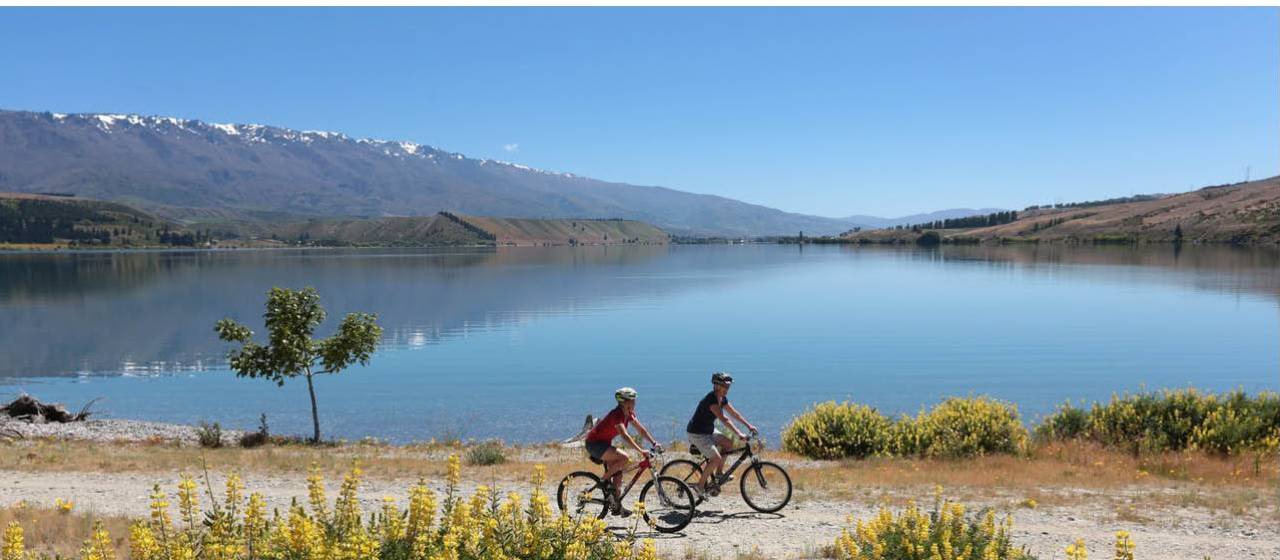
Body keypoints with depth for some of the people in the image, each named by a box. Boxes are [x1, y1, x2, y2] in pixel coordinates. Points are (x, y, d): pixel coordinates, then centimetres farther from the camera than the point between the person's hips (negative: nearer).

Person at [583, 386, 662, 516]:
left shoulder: (629, 414, 1)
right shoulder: (617, 414, -27)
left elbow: (641, 429, 2)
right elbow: (625, 436, -37)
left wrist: (654, 443, -10)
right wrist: (641, 451, -42)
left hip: (604, 443, 9)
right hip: (594, 443, -9)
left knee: (618, 474, 5)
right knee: (625, 458, -26)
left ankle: (617, 506, 12)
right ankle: (603, 480, -9)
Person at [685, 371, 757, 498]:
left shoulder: (722, 399, 3)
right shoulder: (711, 399, -26)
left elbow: (734, 413, 11)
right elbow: (723, 419, -32)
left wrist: (748, 425, 4)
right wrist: (739, 434, -36)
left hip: (708, 430, 10)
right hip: (697, 434, -10)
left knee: (727, 443, 2)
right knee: (716, 459, -16)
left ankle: (719, 474, 12)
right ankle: (700, 486, -2)